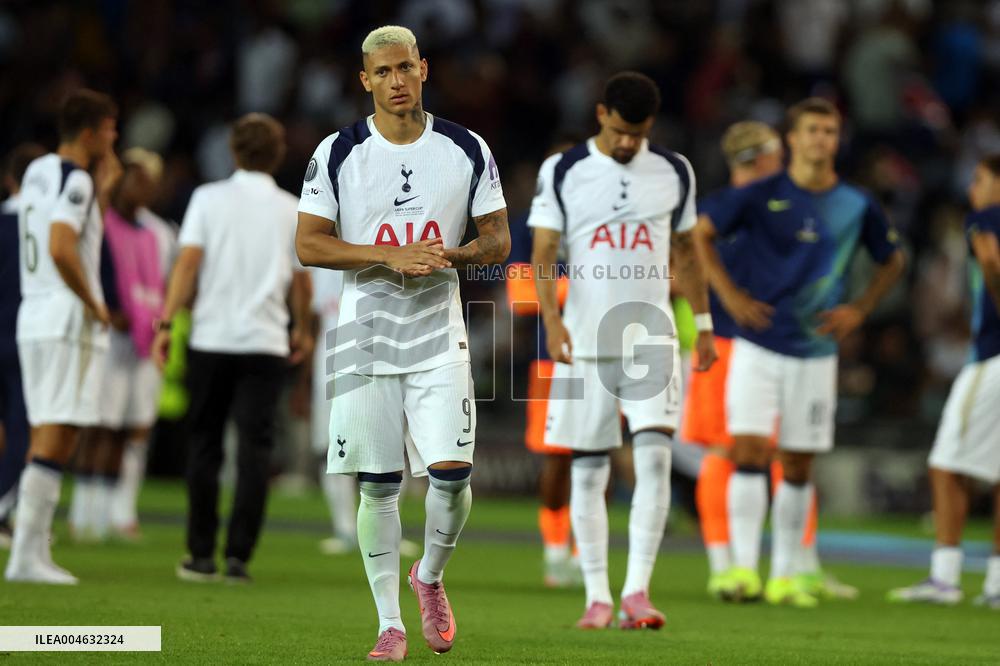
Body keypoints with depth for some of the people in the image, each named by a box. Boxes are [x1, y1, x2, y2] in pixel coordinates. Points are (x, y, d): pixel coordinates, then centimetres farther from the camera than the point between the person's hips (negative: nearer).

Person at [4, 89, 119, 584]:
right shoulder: (74, 180, -12)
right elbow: (61, 249, -24)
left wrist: (102, 190, 21)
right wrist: (93, 303, -15)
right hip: (68, 321, -9)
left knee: (44, 439, 13)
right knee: (55, 439, -9)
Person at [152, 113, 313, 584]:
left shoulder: (209, 198, 0)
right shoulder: (292, 210, 5)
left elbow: (188, 262, -7)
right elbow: (300, 280, 9)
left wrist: (166, 322, -6)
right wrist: (302, 329, 25)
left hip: (211, 338, 0)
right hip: (266, 342, 0)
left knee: (204, 448, 10)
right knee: (255, 450, 0)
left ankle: (201, 555, 12)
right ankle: (238, 555, -8)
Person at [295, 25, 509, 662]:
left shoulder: (468, 151, 3)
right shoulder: (338, 154, -1)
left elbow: (497, 239, 7)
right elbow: (309, 245, -4)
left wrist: (448, 257, -14)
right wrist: (390, 257, -16)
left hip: (440, 334, 1)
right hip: (366, 334, 0)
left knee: (452, 473, -11)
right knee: (378, 485, 1)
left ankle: (430, 577, 19)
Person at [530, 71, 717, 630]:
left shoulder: (674, 173, 7)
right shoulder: (563, 172, 0)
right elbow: (543, 254, -1)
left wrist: (704, 323, 15)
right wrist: (552, 318, -16)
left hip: (652, 337, 1)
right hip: (586, 338, 0)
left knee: (655, 454, -16)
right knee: (589, 469, 3)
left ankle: (638, 589, -16)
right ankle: (598, 596, 10)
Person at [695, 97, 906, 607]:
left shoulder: (857, 207, 4)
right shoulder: (761, 196, -3)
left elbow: (892, 261, 19)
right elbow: (701, 234, 3)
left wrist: (860, 310, 6)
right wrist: (729, 294, -4)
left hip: (816, 351, 2)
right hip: (758, 347, -2)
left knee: (798, 467, 5)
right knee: (750, 452, -13)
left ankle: (784, 577, 14)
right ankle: (744, 569, -13)